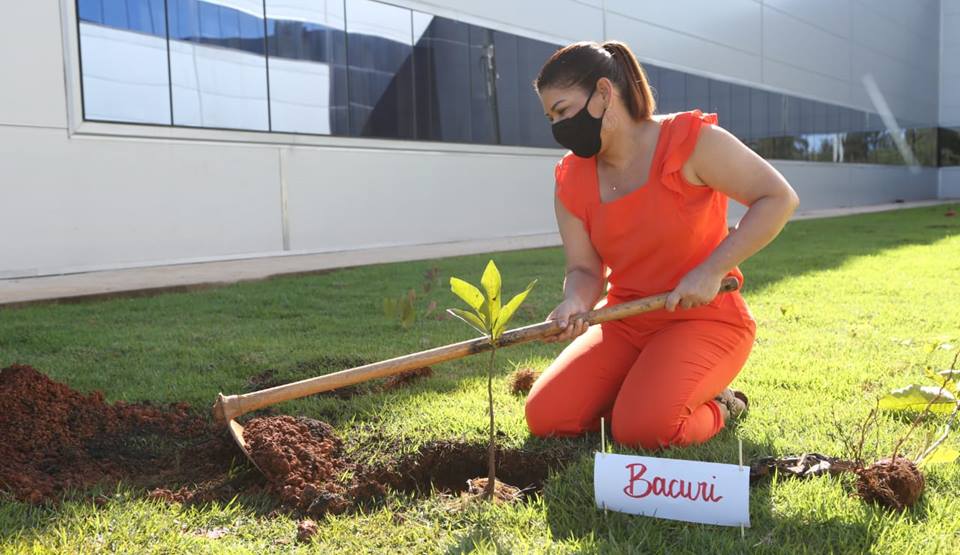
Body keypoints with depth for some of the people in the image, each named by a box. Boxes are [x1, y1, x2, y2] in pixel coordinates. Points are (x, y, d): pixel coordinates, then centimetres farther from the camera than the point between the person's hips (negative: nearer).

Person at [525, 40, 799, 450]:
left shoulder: (691, 140, -15)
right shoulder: (571, 180, 0)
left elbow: (779, 198, -15)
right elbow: (585, 270, -1)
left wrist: (711, 269, -23)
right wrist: (573, 305, -26)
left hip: (704, 320, -5)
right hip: (624, 324, 5)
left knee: (641, 430, -26)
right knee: (544, 418, -8)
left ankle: (716, 409, 7)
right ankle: (639, 387, 15)